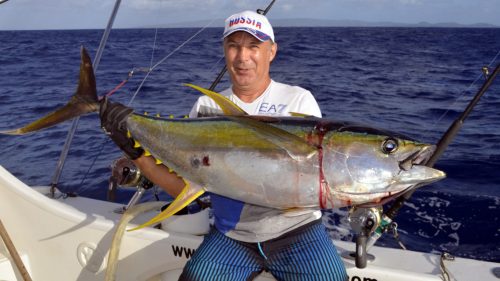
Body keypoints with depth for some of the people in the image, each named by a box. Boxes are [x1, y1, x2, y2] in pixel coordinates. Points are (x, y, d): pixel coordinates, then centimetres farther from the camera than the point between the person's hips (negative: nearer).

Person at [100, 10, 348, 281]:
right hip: (230, 235, 1)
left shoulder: (299, 100, -3)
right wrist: (136, 150, -13)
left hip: (296, 230, -1)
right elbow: (184, 186, -1)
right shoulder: (207, 107, 2)